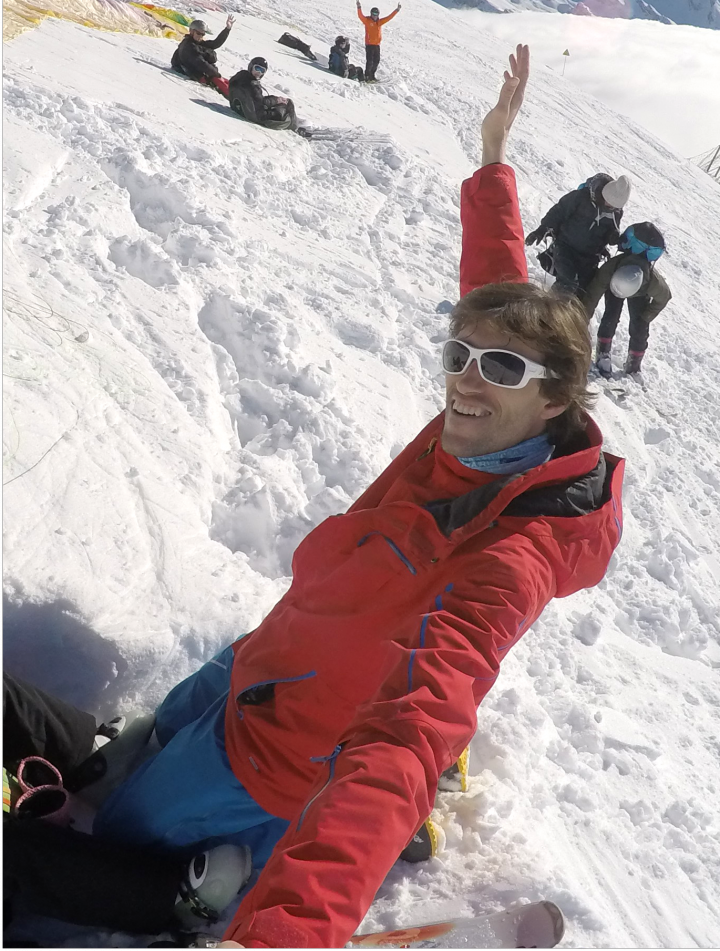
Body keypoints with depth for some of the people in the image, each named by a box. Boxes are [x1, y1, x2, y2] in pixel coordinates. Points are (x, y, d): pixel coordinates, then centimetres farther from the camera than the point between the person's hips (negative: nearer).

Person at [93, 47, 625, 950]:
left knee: (120, 841, 11)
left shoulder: (511, 555, -37)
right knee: (166, 725, 34)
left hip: (284, 747, -7)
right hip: (269, 656, 7)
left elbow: (418, 729, -51)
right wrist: (493, 160, 6)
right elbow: (496, 281, 1)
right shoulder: (482, 427, -16)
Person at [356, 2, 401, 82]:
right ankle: (367, 76, -5)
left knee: (376, 61, 10)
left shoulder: (380, 21, 11)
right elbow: (361, 16, -19)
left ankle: (372, 76, 22)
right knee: (369, 61, -11)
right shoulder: (367, 20, -3)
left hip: (377, 45, 6)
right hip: (369, 44, -6)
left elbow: (389, 17, 14)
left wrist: (397, 10, 12)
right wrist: (359, 8, -36)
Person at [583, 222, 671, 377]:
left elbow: (663, 298, -20)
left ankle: (634, 364, 11)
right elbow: (593, 294, -34)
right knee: (611, 318, -19)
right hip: (613, 282, 0)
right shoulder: (609, 268, -46)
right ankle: (603, 354, -2)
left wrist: (645, 318, -20)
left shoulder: (654, 283, -45)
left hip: (641, 295, 0)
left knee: (639, 328, -6)